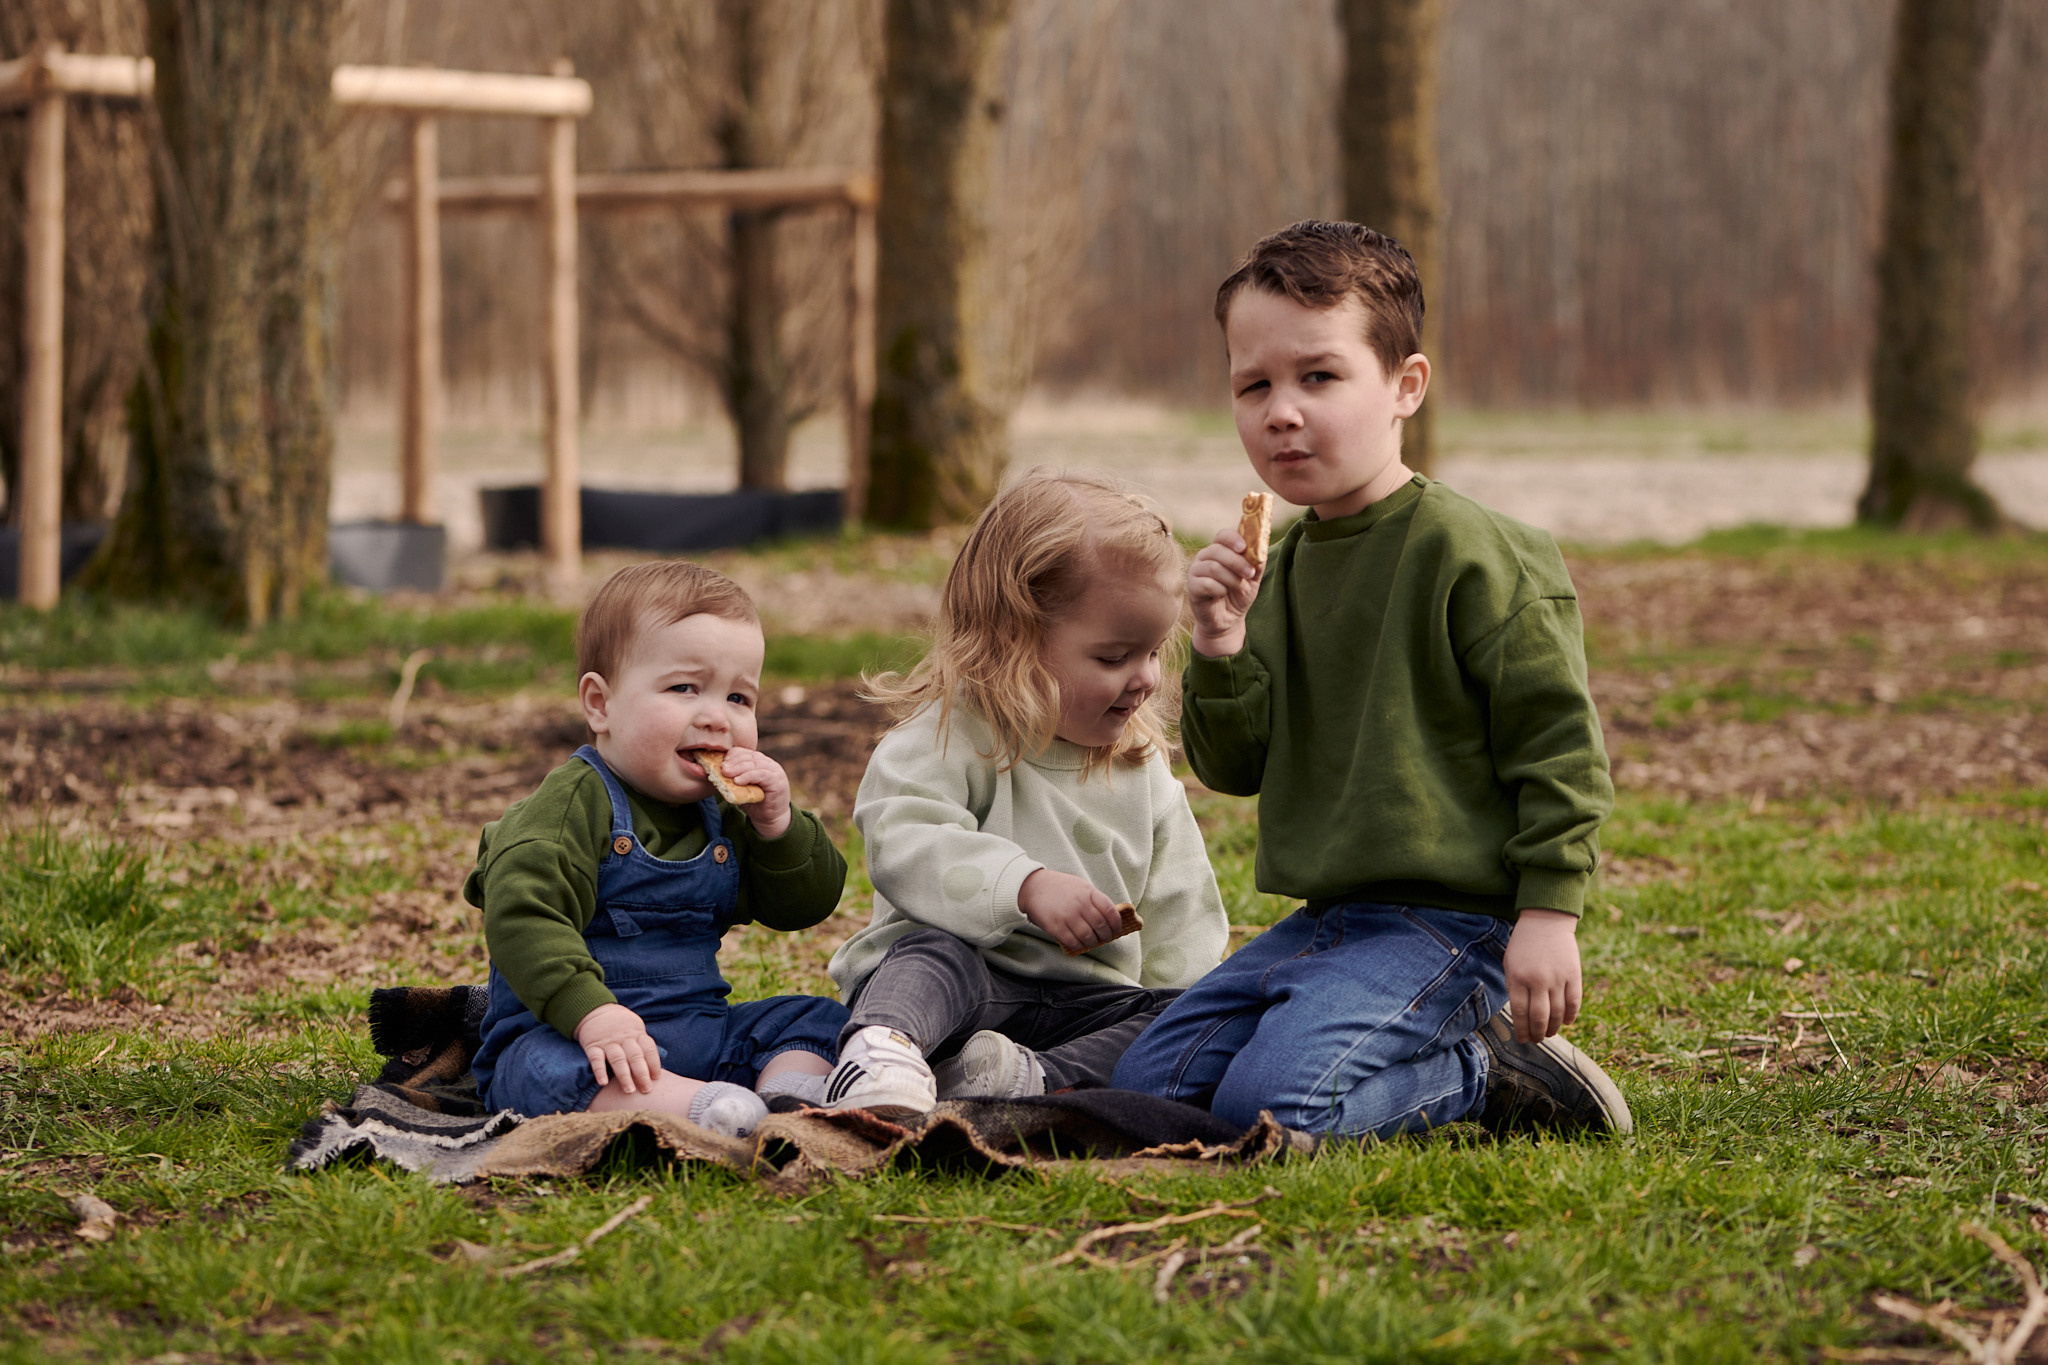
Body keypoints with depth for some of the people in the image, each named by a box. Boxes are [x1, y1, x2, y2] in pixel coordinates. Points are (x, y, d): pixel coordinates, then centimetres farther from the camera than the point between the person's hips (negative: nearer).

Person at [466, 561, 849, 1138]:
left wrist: (777, 825, -6)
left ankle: (789, 1095, -32)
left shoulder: (722, 816, 12)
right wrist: (591, 1012, -37)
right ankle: (709, 1111, -56)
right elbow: (521, 916, -24)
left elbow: (806, 906, 13)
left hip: (700, 1035, 7)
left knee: (819, 1019, -2)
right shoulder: (574, 804, -11)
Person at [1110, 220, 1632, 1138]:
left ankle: (1487, 1072, -1)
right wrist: (1221, 649, -7)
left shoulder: (1472, 556, -11)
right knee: (1148, 1082, 2)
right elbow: (1234, 769, 11)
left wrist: (1548, 916, -16)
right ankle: (1458, 1060, 9)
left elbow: (1559, 743, -11)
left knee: (1270, 1100, -26)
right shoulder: (1279, 569, 12)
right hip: (1325, 920, 8)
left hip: (1449, 920, -8)